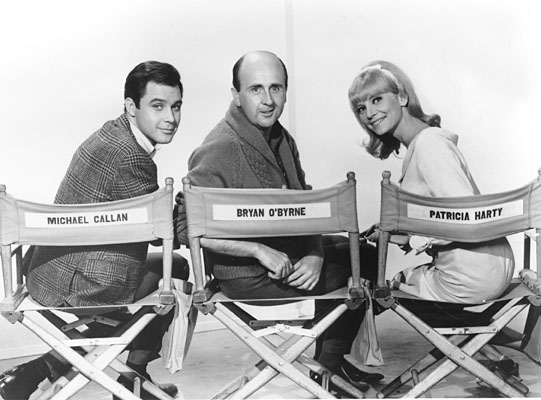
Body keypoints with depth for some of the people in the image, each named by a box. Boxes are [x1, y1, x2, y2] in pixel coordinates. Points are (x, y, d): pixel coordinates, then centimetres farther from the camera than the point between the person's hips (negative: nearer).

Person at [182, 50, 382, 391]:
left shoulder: (281, 139, 4)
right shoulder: (217, 151, -23)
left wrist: (315, 255, -13)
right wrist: (260, 251, -30)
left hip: (291, 248, 9)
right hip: (247, 274, -9)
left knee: (368, 255, 11)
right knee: (358, 271, -8)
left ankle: (333, 360, 24)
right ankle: (329, 365, 17)